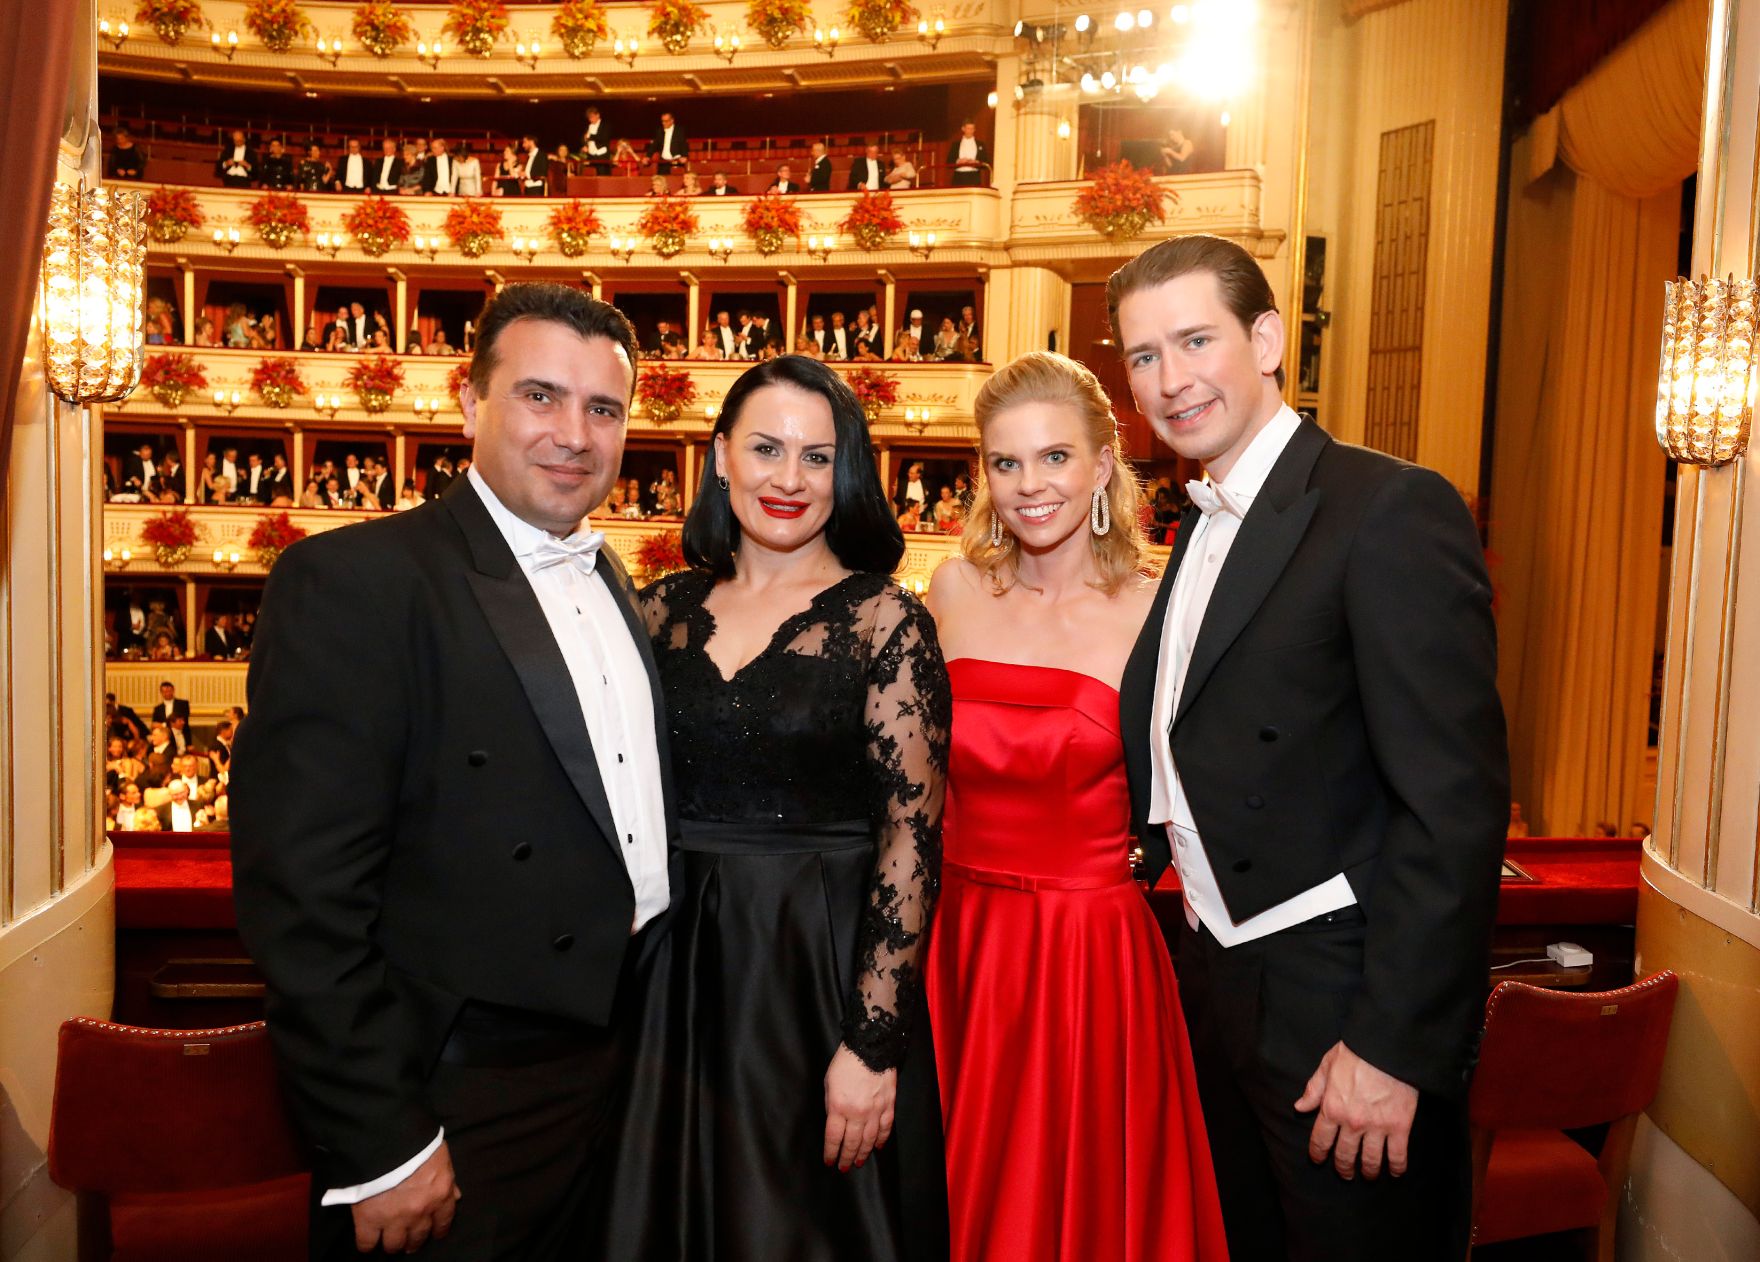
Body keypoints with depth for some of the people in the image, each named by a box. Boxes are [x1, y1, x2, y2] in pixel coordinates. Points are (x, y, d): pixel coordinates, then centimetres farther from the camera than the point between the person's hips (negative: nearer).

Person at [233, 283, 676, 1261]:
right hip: (456, 1116, -7)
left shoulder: (610, 583, 8)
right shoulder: (354, 582, -17)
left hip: (614, 1067, 7)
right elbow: (300, 892, -21)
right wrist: (379, 1148, -19)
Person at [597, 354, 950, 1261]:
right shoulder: (667, 609, 4)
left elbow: (912, 831, -11)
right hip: (672, 970, 4)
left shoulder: (883, 621, -8)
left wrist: (873, 1041, -15)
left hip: (823, 968, -3)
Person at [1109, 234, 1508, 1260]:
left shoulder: (1393, 509, -16)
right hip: (1219, 983, 8)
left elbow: (1457, 802, -21)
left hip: (1346, 1010, -8)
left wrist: (1394, 1045, -21)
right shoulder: (1202, 527, 11)